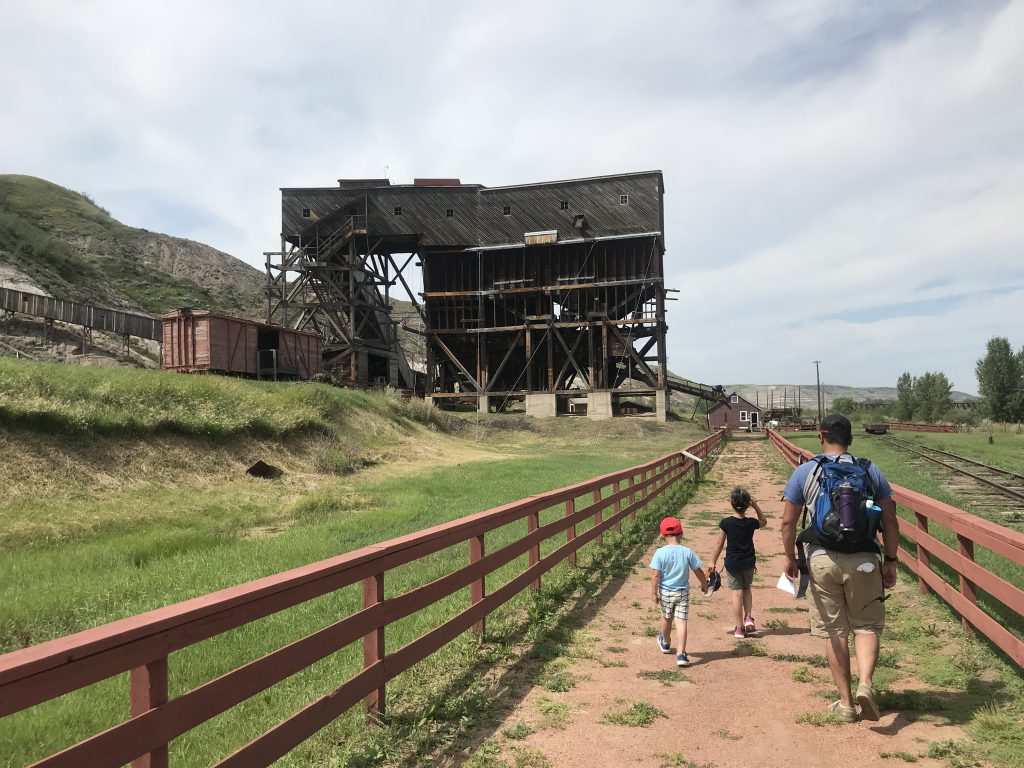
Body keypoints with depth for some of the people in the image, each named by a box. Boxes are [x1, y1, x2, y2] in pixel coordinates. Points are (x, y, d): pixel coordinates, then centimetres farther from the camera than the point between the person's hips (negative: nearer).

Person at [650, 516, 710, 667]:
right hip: (683, 592, 0)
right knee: (681, 622, 0)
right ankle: (681, 654, -8)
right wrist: (704, 584, 17)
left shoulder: (660, 552, -14)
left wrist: (654, 592, -5)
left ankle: (666, 643, 44)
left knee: (666, 618, 20)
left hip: (665, 592, 0)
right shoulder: (687, 552, -9)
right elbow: (698, 571, 1)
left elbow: (655, 575, -14)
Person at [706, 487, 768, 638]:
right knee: (747, 588, 23)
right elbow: (764, 521, 15)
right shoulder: (751, 523, -9)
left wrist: (713, 562, 3)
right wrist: (756, 507, 5)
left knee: (737, 593, 5)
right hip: (749, 563, 2)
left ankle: (739, 628, 9)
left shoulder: (726, 523, -14)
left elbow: (719, 544, -7)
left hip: (732, 563, -2)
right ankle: (749, 618, 9)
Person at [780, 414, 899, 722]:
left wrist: (790, 558, 11)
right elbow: (890, 523, 2)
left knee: (835, 631, 11)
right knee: (867, 626, 13)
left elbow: (788, 522, -1)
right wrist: (890, 561, 12)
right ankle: (865, 684, -9)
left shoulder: (804, 472, -1)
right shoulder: (870, 471, 3)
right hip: (864, 560, 1)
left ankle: (846, 703, 17)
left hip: (822, 559, 0)